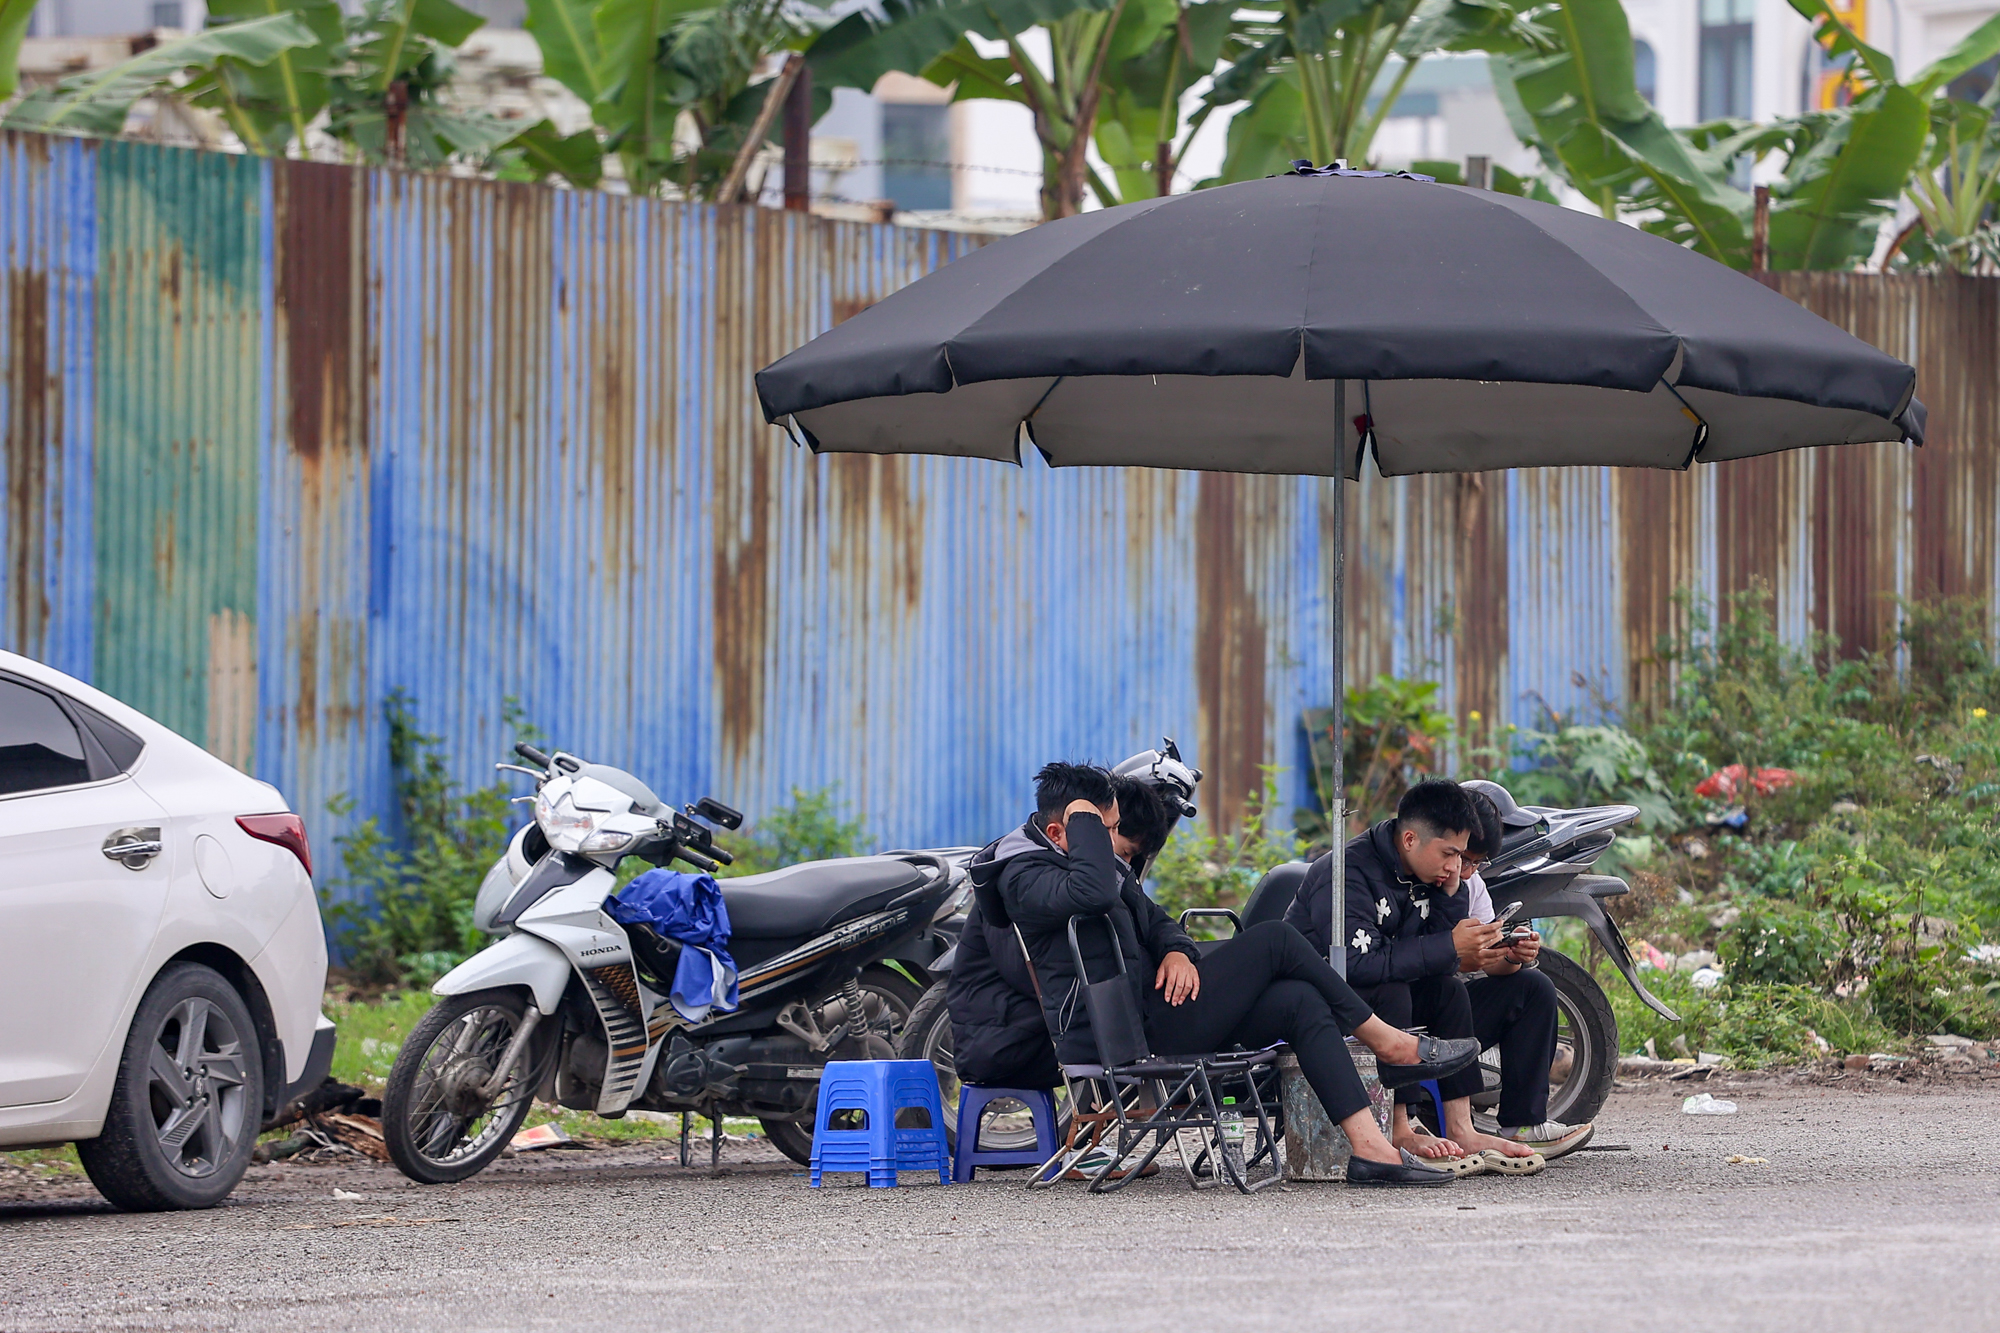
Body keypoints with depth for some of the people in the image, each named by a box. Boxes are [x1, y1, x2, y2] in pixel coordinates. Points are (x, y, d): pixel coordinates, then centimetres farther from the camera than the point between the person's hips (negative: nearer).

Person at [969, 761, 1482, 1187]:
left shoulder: (1104, 861, 21)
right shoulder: (1026, 878, -13)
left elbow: (1151, 918, 25)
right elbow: (1092, 893, -33)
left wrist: (1176, 952, 2)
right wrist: (1084, 821, -18)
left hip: (1154, 1008, 11)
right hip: (1132, 1032, -11)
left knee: (1301, 1001, -5)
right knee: (1275, 940, -9)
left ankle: (1371, 1148, -11)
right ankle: (1389, 1045, 4)